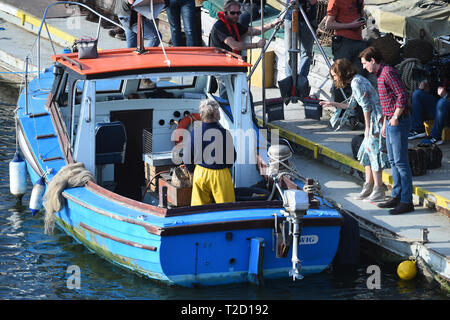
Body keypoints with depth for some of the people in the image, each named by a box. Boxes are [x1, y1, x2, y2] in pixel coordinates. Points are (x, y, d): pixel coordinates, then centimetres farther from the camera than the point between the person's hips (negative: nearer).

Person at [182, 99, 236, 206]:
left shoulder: (194, 133, -8)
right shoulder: (225, 133, -13)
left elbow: (187, 159, -1)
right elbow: (232, 158, -3)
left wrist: (192, 171, 19)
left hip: (200, 174, 2)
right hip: (221, 175, -2)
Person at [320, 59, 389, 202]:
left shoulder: (356, 83, -14)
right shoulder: (356, 81, 17)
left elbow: (366, 106, -17)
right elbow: (351, 105, 29)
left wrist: (368, 128, -13)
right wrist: (332, 104, 33)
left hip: (376, 120, -10)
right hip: (373, 122, 10)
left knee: (374, 153, -6)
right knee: (366, 152, 14)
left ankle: (378, 190, -3)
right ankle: (369, 185, 19)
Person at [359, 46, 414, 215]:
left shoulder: (388, 72, -15)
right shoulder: (380, 74, 17)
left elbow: (402, 95, -22)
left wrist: (396, 117, -21)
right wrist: (385, 123, 27)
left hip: (398, 121, -11)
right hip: (390, 121, 11)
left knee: (401, 162, -8)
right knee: (393, 161, 15)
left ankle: (406, 201, -7)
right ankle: (396, 196, 22)